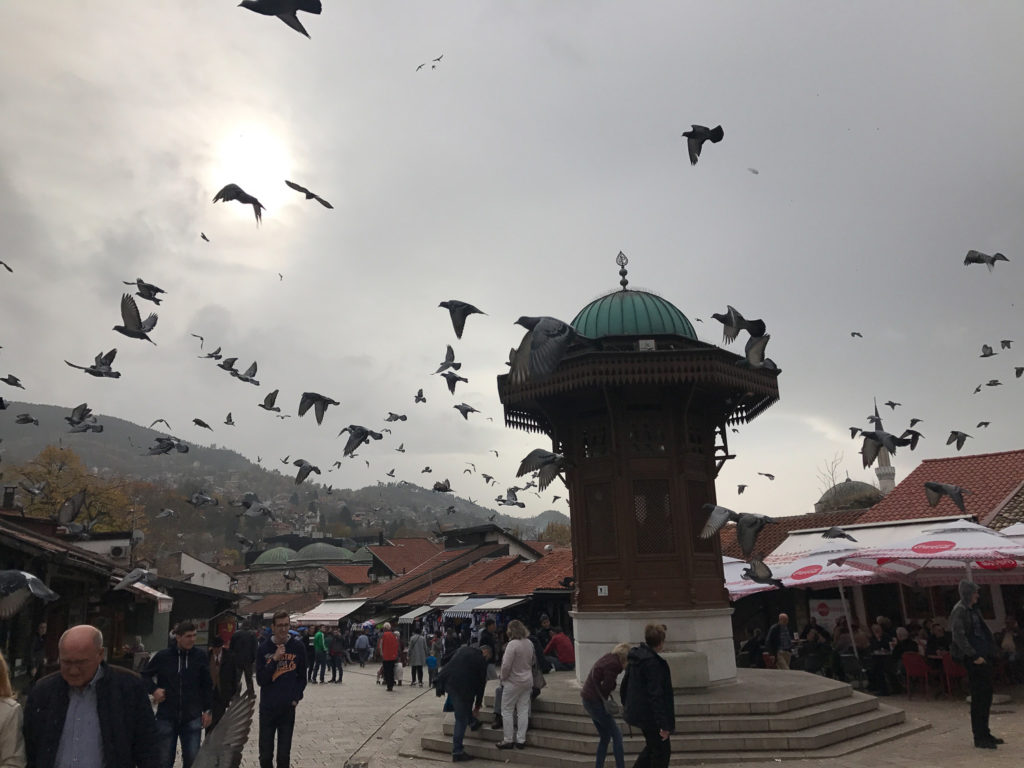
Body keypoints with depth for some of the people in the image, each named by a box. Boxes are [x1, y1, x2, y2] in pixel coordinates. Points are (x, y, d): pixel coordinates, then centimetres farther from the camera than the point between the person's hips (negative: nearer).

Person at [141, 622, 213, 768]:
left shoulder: (200, 656, -3)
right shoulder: (163, 656, -6)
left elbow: (207, 685, 4)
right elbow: (145, 675, 10)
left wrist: (208, 710, 4)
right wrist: (153, 689, -6)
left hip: (192, 718, 0)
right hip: (166, 717, 0)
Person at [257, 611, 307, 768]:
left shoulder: (298, 646, -3)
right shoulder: (264, 648, -5)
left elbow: (302, 677, 7)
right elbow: (260, 680, -9)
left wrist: (296, 698, -3)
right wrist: (275, 659, -19)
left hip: (288, 708, 0)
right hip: (267, 708, 0)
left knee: (284, 755, 7)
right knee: (265, 755, 6)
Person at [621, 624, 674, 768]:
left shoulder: (636, 657, 3)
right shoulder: (653, 663, -24)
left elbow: (625, 682, 15)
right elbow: (655, 695, -25)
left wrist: (626, 703, 30)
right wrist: (663, 724, -22)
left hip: (637, 712, 9)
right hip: (651, 716, -9)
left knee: (653, 745, 25)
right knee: (662, 751, 7)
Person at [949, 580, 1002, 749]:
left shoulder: (973, 610, 15)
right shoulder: (959, 611, -12)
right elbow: (959, 637, -18)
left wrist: (990, 652, 13)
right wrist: (974, 656, -19)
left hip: (983, 657, 9)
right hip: (973, 659, -9)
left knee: (986, 695, 13)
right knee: (979, 697, -5)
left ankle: (984, 734, 24)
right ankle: (979, 737, 3)